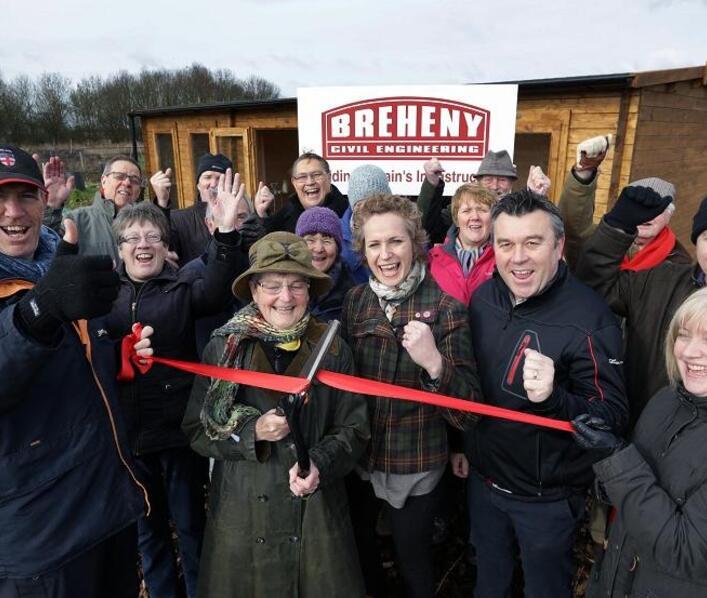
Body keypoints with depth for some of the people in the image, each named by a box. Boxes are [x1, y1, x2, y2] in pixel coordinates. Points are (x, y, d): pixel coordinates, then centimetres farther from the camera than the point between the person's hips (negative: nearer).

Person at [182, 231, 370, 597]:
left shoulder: (332, 349, -5)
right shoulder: (224, 347, -5)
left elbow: (354, 428, -2)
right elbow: (197, 428, -3)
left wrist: (320, 463, -19)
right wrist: (251, 431, -18)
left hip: (316, 510, 1)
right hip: (242, 510, 0)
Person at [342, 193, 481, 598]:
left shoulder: (445, 309, -17)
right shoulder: (355, 301, -6)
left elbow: (468, 412, -20)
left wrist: (434, 363, -37)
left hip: (416, 465, -4)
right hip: (358, 457, 4)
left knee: (414, 562, 18)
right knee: (355, 551, 25)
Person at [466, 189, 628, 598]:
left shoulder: (590, 318, -25)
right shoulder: (483, 297, -7)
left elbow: (613, 418, -22)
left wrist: (553, 398, -42)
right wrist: (462, 444, 15)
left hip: (547, 496, -5)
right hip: (483, 477, 5)